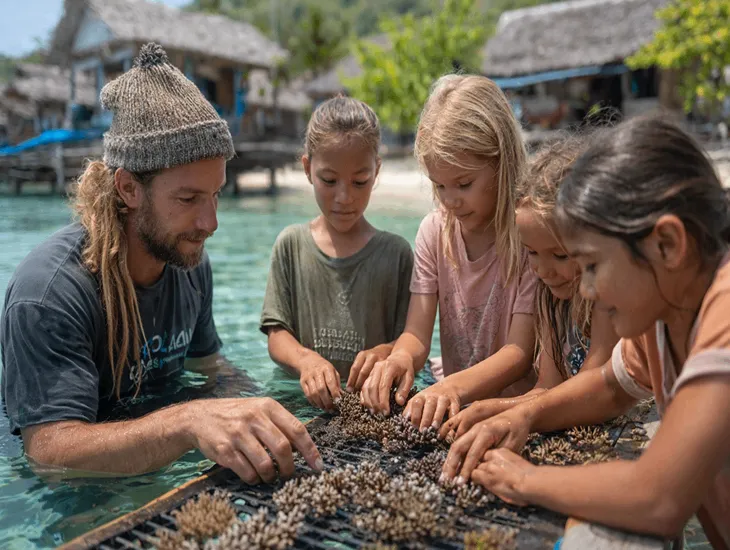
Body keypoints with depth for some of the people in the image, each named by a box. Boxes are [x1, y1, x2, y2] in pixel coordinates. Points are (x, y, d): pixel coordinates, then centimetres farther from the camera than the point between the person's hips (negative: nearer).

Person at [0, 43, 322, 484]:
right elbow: (50, 449, -32)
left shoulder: (191, 260, -2)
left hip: (167, 467, 6)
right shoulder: (48, 292, -25)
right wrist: (189, 423, -47)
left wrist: (259, 407, -7)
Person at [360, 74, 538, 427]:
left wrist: (456, 385, -33)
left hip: (513, 403, -4)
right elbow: (418, 333, -3)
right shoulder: (434, 231, 2)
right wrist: (401, 357, -27)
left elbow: (520, 351, -16)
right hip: (449, 400, 5)